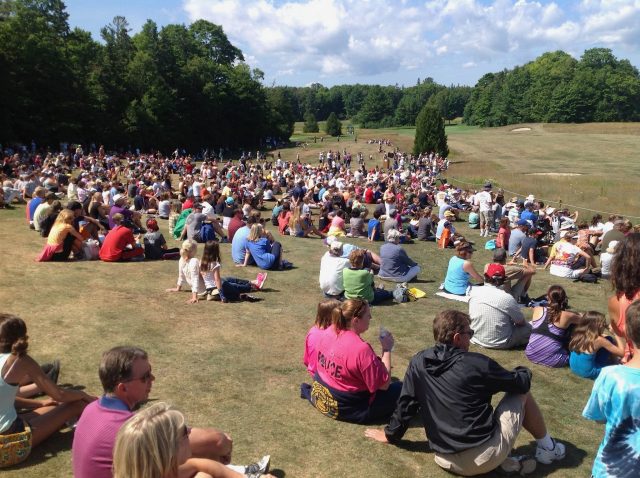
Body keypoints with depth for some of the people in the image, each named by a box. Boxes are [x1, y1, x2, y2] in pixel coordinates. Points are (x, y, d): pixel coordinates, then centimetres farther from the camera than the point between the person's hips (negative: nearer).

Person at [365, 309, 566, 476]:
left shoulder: (418, 363, -2)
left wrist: (391, 434, 22)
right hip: (484, 458, -4)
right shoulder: (477, 363, -14)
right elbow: (522, 383, -1)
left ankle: (502, 459, 14)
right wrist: (524, 371, 23)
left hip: (446, 461, 5)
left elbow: (406, 403, 6)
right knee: (521, 393, 14)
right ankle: (546, 448, 31)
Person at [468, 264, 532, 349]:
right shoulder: (507, 298, -19)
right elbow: (521, 322, -6)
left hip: (476, 340, 5)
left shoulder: (474, 292, -8)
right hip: (500, 343, -4)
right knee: (529, 327, 13)